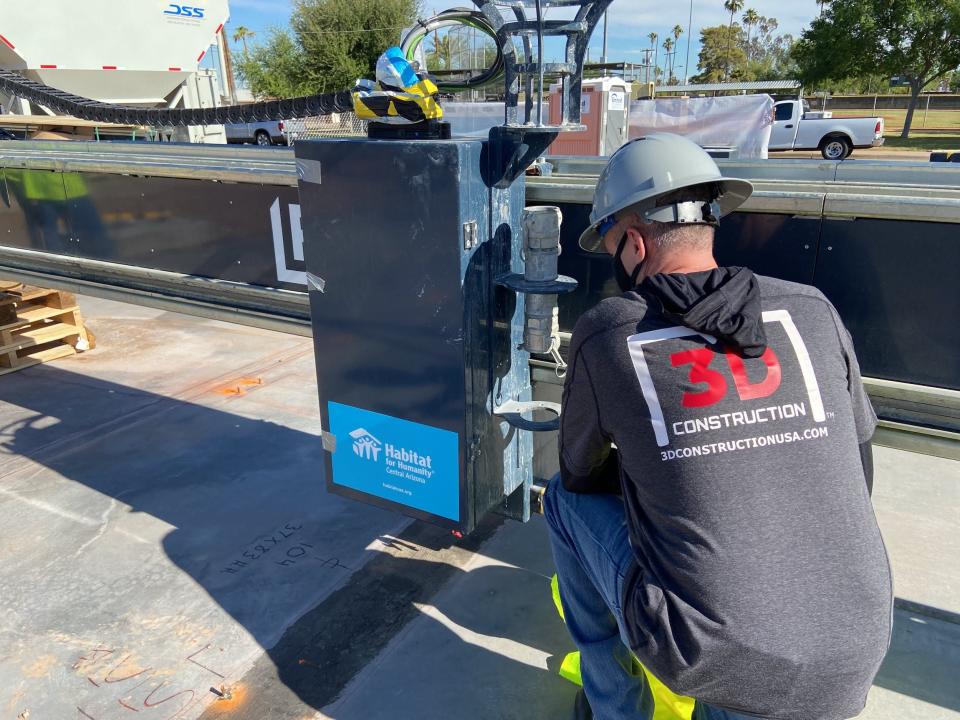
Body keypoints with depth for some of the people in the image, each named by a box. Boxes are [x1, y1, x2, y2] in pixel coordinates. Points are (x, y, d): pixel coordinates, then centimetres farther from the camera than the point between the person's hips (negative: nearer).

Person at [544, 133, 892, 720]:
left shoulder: (604, 334, -8)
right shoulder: (811, 310, 1)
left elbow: (581, 473, 9)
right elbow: (856, 472, 13)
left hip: (706, 664, -4)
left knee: (567, 498, 16)